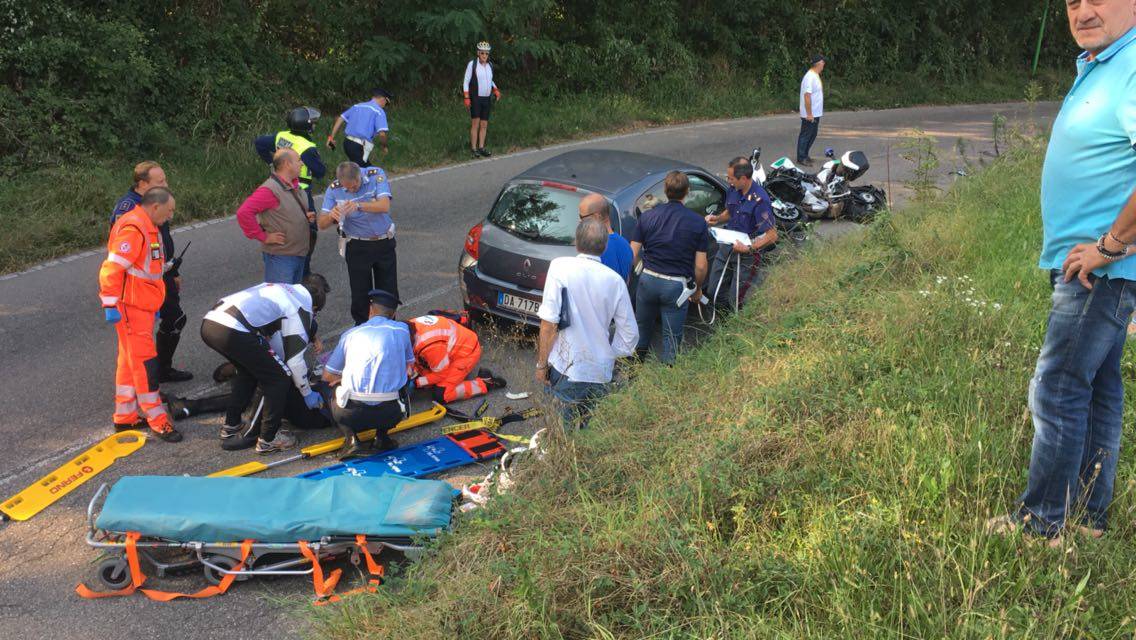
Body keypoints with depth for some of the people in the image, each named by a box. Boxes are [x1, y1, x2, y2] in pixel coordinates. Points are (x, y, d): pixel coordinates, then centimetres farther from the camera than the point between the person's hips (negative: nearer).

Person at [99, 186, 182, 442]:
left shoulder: (149, 227, 14)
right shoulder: (133, 228, -19)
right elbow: (112, 268, -23)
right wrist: (111, 305, -24)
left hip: (143, 306, 11)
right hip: (130, 308, -11)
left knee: (130, 361, 17)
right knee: (145, 361, -6)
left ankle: (124, 418, 27)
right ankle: (158, 421, -1)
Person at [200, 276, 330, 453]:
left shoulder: (279, 289, 31)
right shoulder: (303, 308, 9)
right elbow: (294, 359, 9)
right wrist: (307, 393, 22)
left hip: (208, 321, 9)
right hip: (233, 332, -9)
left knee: (249, 370, 32)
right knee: (280, 379, 8)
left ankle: (231, 427, 39)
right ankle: (268, 439, 15)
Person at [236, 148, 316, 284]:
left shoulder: (294, 185, 9)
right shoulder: (270, 190, -20)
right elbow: (243, 213, -28)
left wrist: (306, 216, 6)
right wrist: (263, 237, -21)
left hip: (299, 254, 9)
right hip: (280, 256, -9)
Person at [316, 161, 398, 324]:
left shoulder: (376, 175, -14)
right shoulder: (334, 189, -11)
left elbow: (384, 206, -27)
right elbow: (322, 224, -12)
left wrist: (359, 205, -44)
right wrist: (331, 216, -37)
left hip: (384, 242, 0)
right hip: (357, 247, 0)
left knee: (389, 291, 10)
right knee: (360, 293, 3)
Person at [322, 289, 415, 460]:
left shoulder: (350, 333, 11)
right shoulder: (402, 330, 10)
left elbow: (328, 376, 16)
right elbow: (408, 367, 25)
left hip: (351, 414, 0)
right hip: (389, 414, 0)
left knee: (335, 388, 31)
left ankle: (350, 437, 7)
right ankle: (381, 436, 13)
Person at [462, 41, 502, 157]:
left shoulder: (489, 65, 8)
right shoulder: (472, 64, -8)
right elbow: (466, 82, -7)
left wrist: (496, 91, 6)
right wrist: (466, 98, -15)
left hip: (487, 99, 5)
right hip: (475, 99, -5)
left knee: (484, 125, 6)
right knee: (475, 124, -9)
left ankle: (481, 148, 12)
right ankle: (473, 149, -6)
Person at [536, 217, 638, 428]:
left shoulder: (560, 267, -10)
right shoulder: (615, 280, -2)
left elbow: (549, 322, -13)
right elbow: (630, 333, 3)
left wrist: (541, 364, -3)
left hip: (565, 370, -3)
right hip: (600, 373, 3)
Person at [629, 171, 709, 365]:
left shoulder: (647, 216, -6)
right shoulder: (698, 222, -9)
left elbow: (632, 255, -4)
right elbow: (700, 265, -7)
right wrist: (697, 289, 11)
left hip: (648, 280, 3)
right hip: (677, 286, -2)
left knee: (643, 326, 24)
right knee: (672, 336, 11)